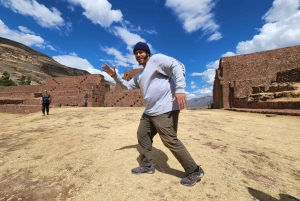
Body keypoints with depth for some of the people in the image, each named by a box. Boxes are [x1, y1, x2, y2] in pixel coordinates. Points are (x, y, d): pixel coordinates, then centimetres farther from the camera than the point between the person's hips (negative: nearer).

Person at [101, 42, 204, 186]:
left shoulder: (156, 59, -3)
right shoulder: (140, 75, 24)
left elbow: (177, 66, -16)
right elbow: (127, 86, 31)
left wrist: (180, 89, -30)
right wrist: (115, 76, 18)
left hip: (165, 110, -10)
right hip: (149, 111, 10)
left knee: (170, 141, -7)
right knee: (142, 136, 16)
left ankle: (194, 171, 13)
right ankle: (147, 165, 34)